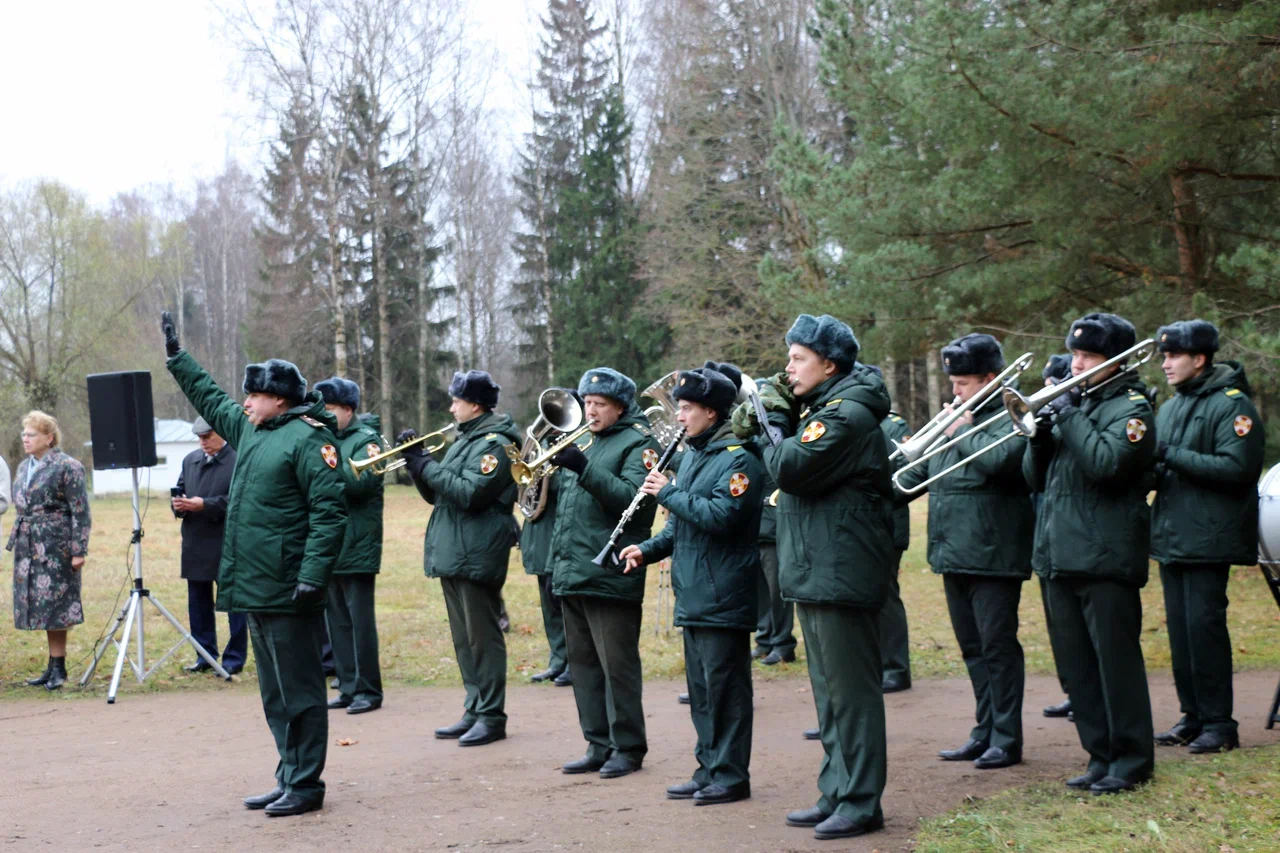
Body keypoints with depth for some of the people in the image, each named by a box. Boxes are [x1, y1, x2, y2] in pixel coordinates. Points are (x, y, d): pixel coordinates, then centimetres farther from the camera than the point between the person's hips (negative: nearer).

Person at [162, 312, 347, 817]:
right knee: (275, 694, 14)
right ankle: (289, 779, 21)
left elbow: (329, 511, -18)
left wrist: (313, 575, -23)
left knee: (297, 692, -2)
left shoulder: (307, 438, -11)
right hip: (253, 587, 9)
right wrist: (176, 357, 39)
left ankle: (305, 785, 4)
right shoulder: (249, 429, 15)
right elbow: (209, 398, 35)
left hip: (288, 591, -9)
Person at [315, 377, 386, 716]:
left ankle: (368, 690, 3)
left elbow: (359, 482, -21)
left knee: (360, 619, -4)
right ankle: (348, 687, 18)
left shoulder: (366, 439, -6)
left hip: (358, 547, -7)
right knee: (337, 620, 10)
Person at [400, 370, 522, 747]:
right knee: (464, 638, 13)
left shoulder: (495, 442, -11)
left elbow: (470, 493, -23)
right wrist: (416, 461, 4)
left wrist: (426, 465, -16)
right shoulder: (464, 440, 19)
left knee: (482, 637, -5)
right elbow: (436, 493, 20)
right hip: (452, 553, 10)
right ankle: (474, 711, 19)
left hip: (477, 555, -10)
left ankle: (492, 716, 0)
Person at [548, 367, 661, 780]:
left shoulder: (638, 443, -4)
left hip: (610, 574, -8)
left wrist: (584, 469, -26)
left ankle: (627, 748, 5)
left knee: (617, 665, -3)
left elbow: (632, 497, -19)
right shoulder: (582, 441, 19)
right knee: (583, 663, 10)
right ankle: (598, 745, 17)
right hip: (571, 571, 8)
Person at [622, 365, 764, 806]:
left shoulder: (738, 457, -13)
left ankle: (731, 775, 4)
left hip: (723, 596, -10)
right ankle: (709, 770, 22)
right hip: (693, 594, 10)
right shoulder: (693, 453, 16)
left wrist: (669, 493, -17)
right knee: (701, 686, 14)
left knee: (724, 685, -3)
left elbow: (720, 516, -26)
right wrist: (649, 548, 9)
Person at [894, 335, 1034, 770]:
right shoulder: (957, 418, 16)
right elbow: (918, 470, 21)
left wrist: (963, 432, -14)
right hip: (954, 554, 8)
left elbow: (1001, 458, -28)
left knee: (998, 647, -2)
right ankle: (985, 732, 22)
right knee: (973, 648, 14)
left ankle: (1007, 739, 5)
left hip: (992, 554, -8)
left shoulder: (1010, 416, -8)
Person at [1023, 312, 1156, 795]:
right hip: (1061, 556, 8)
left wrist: (1070, 417, -16)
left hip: (1106, 556, -8)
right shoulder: (1074, 404, 18)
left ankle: (1131, 760, 5)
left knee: (1116, 660, -3)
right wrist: (1039, 435, -2)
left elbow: (1106, 463, -24)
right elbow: (1035, 478, 16)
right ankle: (1101, 756, 19)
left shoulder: (1131, 408, -5)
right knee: (1078, 665, 11)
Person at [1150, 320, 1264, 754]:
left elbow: (1237, 467, -19)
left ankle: (1219, 723, -1)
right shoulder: (1170, 408, 17)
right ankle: (1193, 717, 17)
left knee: (1204, 625, -8)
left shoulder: (1231, 404, -9)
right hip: (1170, 535, 8)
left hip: (1208, 537, -8)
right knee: (1180, 628, 9)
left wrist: (1173, 456, -19)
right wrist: (1149, 468, -4)